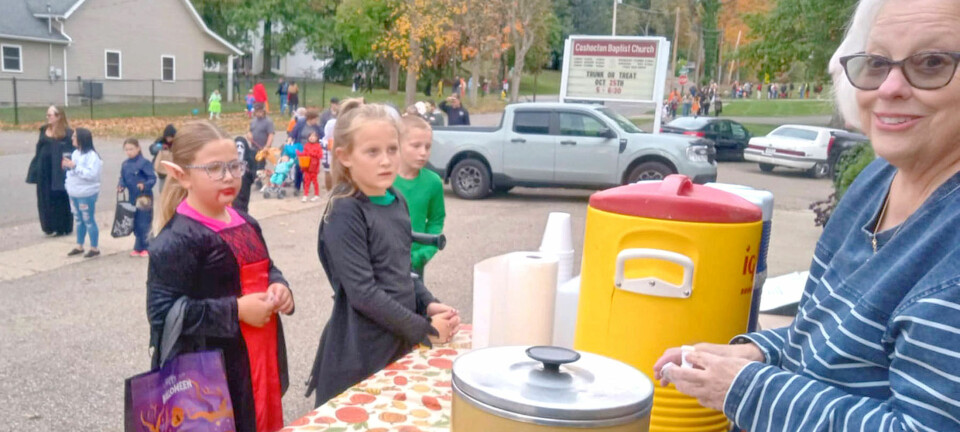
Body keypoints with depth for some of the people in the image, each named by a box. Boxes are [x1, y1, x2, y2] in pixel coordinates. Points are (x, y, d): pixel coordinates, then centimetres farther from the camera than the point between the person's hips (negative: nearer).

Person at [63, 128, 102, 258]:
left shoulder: (92, 155, -17)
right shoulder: (75, 153, 9)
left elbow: (92, 174, -26)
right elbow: (72, 171, 18)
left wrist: (74, 166, -26)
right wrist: (67, 166, -3)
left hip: (87, 194, -8)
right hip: (74, 193, 8)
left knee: (89, 221, 0)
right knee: (79, 220, 16)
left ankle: (95, 248, 10)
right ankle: (79, 247, 26)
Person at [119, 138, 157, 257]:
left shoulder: (144, 163, -11)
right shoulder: (125, 164, 7)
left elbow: (153, 179, -12)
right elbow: (123, 179, 16)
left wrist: (145, 185, -28)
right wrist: (121, 186, -4)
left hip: (144, 197, -6)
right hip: (132, 198, 6)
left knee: (143, 224, -3)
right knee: (135, 224, 12)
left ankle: (145, 248, 9)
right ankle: (139, 248, 22)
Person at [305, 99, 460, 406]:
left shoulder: (396, 201, 6)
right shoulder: (345, 214, -16)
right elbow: (363, 292, -21)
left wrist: (429, 305, 0)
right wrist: (425, 330, -15)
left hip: (399, 342, 7)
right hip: (360, 356, -7)